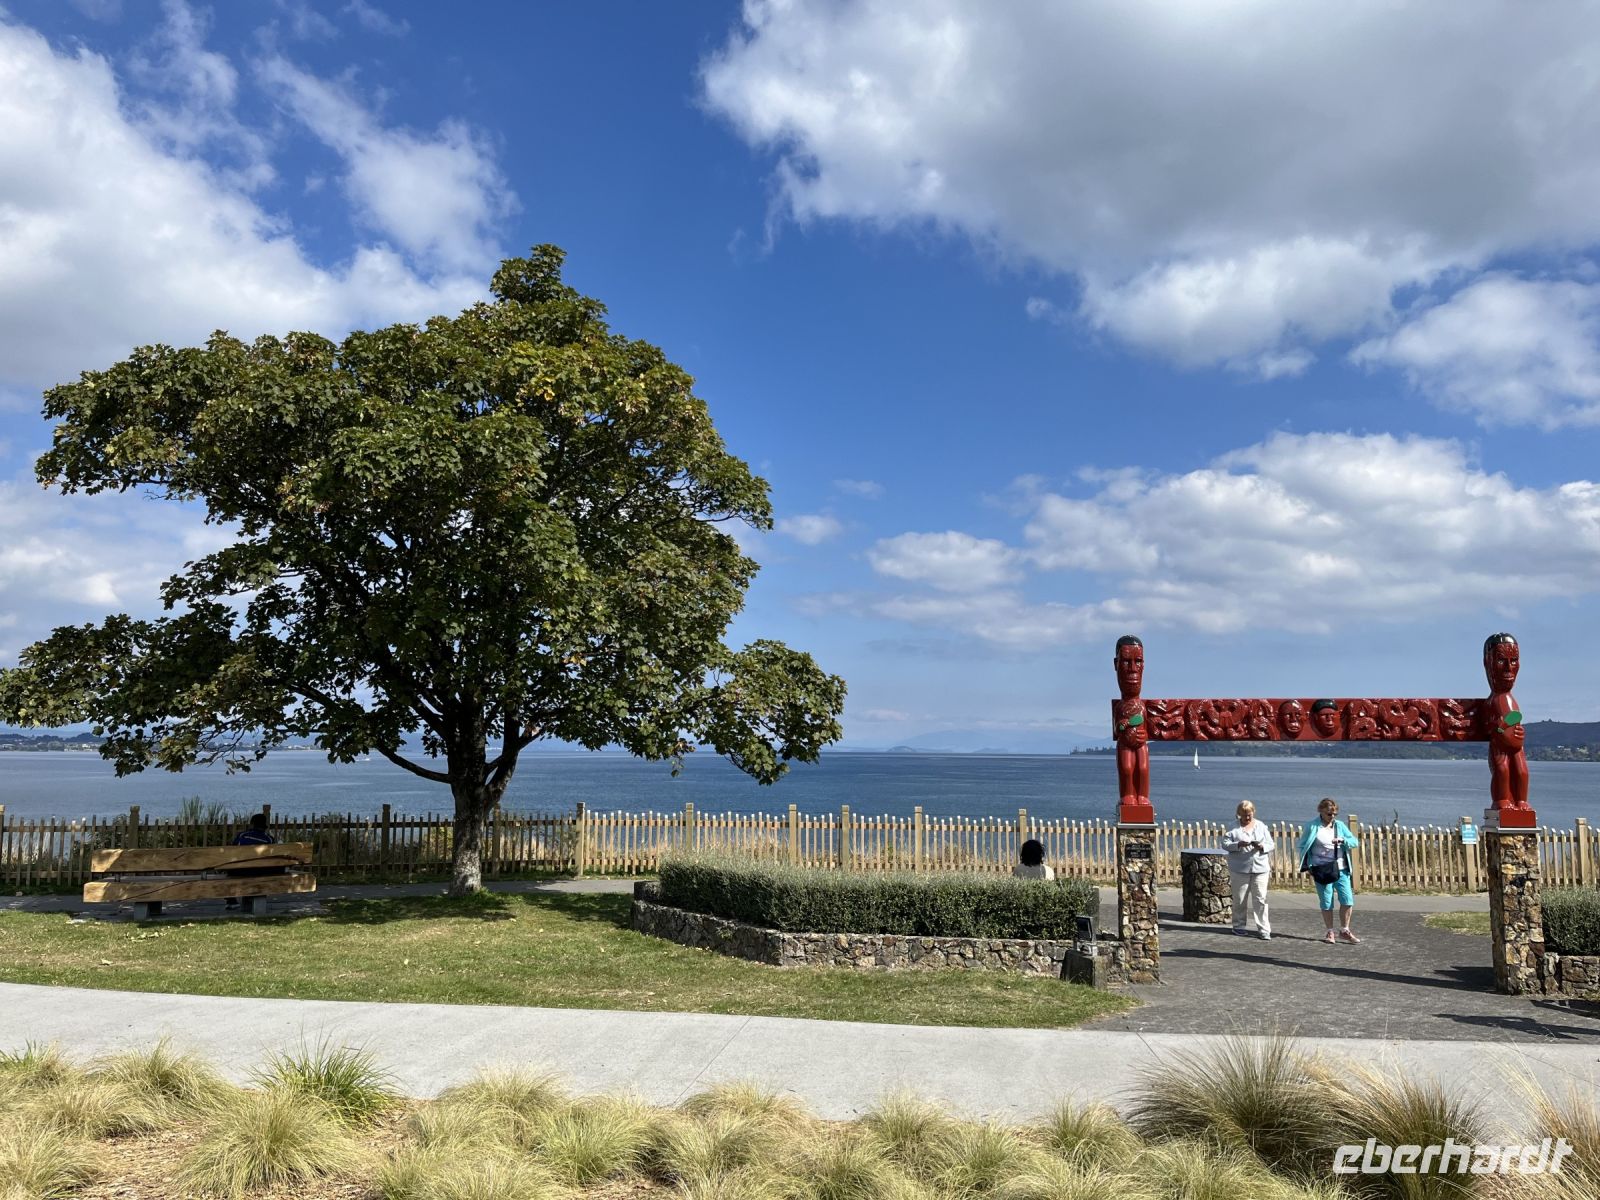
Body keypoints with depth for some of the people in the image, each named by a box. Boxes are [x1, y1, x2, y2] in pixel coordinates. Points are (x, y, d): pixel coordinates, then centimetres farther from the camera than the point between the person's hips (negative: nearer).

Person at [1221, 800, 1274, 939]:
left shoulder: (1261, 827, 10)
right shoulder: (1233, 828, 2)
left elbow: (1271, 844, 8)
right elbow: (1225, 844, -4)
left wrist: (1262, 846, -13)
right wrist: (1238, 844, -21)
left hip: (1260, 869, 1)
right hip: (1239, 869, -1)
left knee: (1261, 899, -3)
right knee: (1240, 900, 7)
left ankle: (1264, 930, -1)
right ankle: (1239, 925, 22)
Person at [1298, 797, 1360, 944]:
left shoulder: (1340, 825, 9)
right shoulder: (1312, 827, -1)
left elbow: (1354, 842, 7)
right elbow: (1303, 847, 3)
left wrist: (1343, 840, -14)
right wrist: (1308, 867, -3)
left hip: (1341, 870, 3)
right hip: (1322, 871, -3)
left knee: (1348, 901, -1)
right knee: (1327, 903, 3)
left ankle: (1344, 931, 16)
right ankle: (1330, 932, 18)